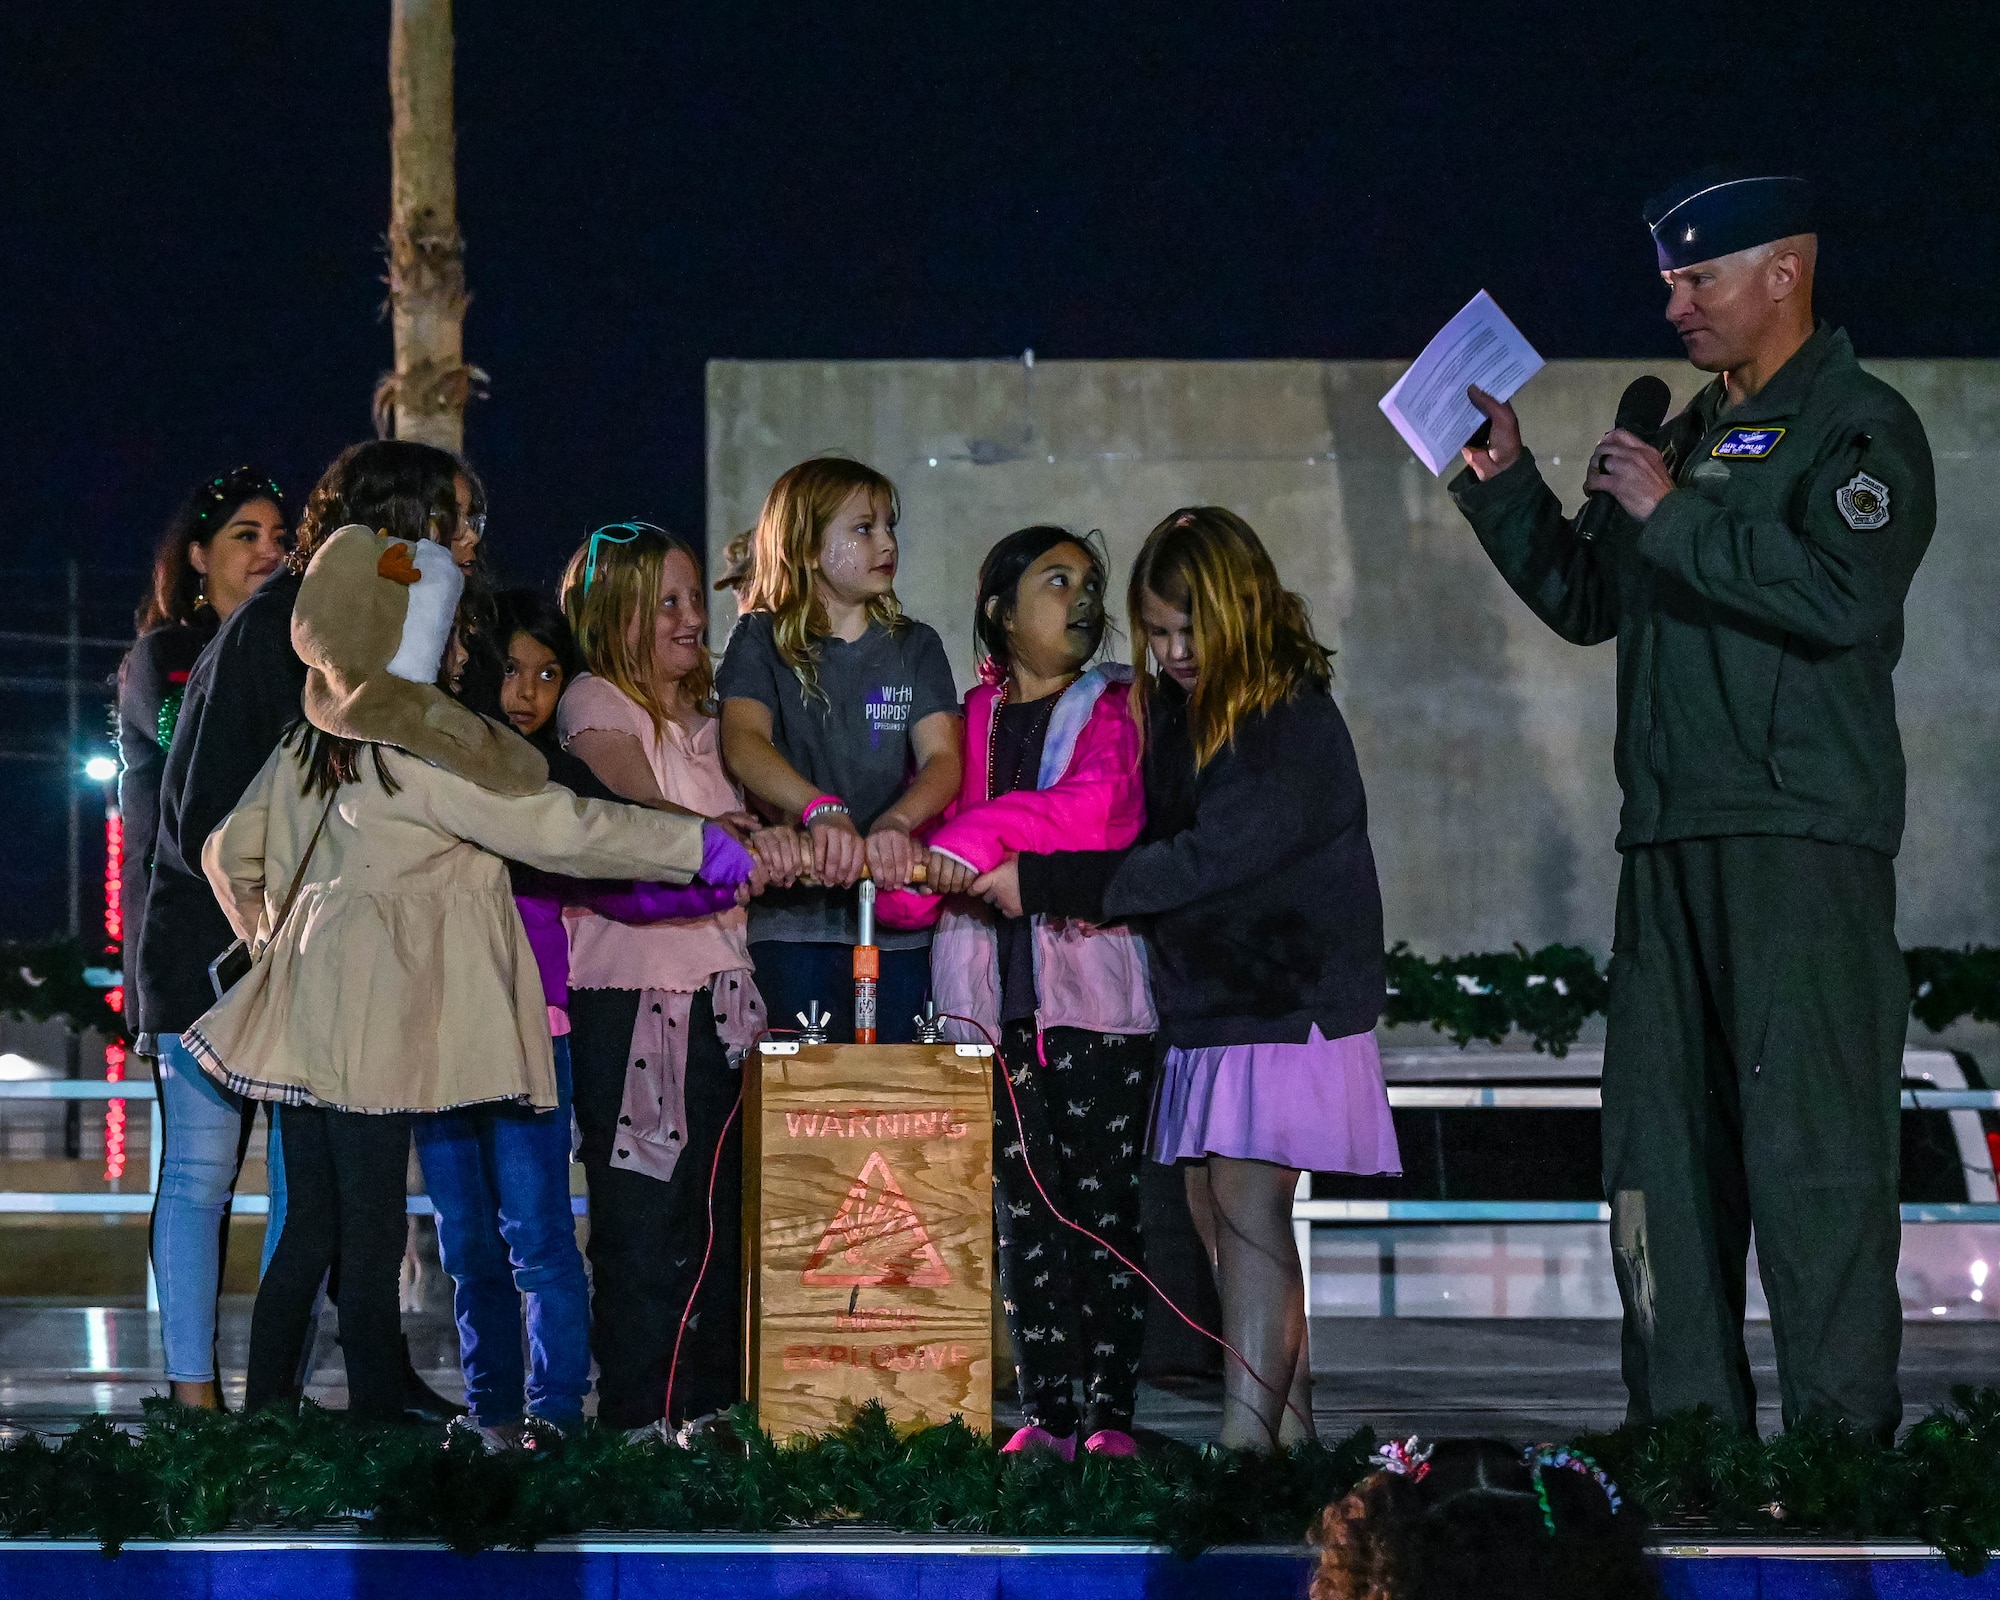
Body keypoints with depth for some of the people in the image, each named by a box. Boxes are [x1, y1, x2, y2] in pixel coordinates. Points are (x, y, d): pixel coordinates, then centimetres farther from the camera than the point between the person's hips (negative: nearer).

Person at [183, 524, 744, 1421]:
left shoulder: (309, 743, 13)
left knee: (309, 1229, 10)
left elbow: (231, 853, 23)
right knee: (372, 1234, -6)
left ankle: (266, 1414, 10)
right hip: (374, 1018, -8)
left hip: (310, 1011, 8)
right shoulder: (415, 746, -13)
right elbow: (554, 828, -14)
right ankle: (376, 1416, -5)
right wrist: (699, 846, -8)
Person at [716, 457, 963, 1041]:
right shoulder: (760, 642, 4)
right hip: (791, 921, -3)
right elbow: (743, 743, -15)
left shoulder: (914, 647, 13)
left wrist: (894, 823, -25)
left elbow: (942, 758, -2)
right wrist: (822, 811, -35)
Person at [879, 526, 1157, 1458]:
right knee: (1021, 1206, 2)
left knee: (1102, 1198, -5)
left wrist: (981, 838, -23)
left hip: (1093, 985, -3)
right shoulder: (969, 718, 16)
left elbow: (1100, 807, -14)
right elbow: (926, 835, 12)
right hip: (991, 990, 3)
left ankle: (1111, 1413, -3)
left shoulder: (1112, 709, 6)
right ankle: (1045, 1413, 5)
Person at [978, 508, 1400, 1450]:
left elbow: (1207, 858, -21)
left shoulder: (1293, 721, -15)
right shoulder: (1170, 709, 10)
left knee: (1249, 1205, -16)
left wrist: (1045, 885, -20)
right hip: (1203, 1000, 8)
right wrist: (1096, 897, -3)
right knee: (1212, 1209, 7)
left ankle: (1247, 1436, -20)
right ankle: (1290, 1426, 14)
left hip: (1287, 998, -8)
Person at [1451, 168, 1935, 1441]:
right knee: (1659, 1142, 6)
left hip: (1805, 844, -8)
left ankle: (1842, 1439, -10)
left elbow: (1844, 595, -20)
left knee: (1809, 1143, -11)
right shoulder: (1691, 438, 22)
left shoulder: (1860, 429, -3)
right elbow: (1589, 604, 28)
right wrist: (1506, 486, 16)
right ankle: (1688, 1437, 11)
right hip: (1670, 844, 8)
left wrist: (1673, 517, -15)